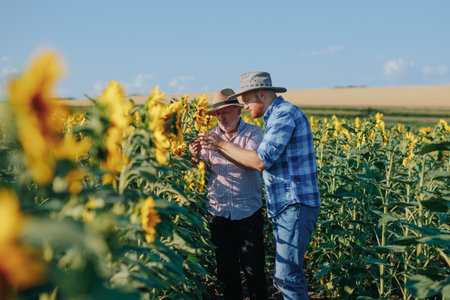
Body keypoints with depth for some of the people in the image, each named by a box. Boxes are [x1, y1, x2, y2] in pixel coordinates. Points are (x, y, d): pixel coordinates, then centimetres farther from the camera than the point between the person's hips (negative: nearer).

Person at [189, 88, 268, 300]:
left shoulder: (253, 133, -2)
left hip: (248, 211, -3)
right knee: (226, 266, 12)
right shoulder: (211, 136, 7)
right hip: (219, 211, 3)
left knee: (253, 267, 5)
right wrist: (197, 156, -21)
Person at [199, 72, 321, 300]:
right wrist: (217, 149, 10)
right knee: (288, 272, 15)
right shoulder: (276, 117, 19)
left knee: (286, 275, -9)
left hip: (295, 206, -10)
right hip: (284, 206, 10)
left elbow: (261, 161, -20)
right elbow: (254, 164, 17)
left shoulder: (285, 114, -14)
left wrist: (222, 144, -12)